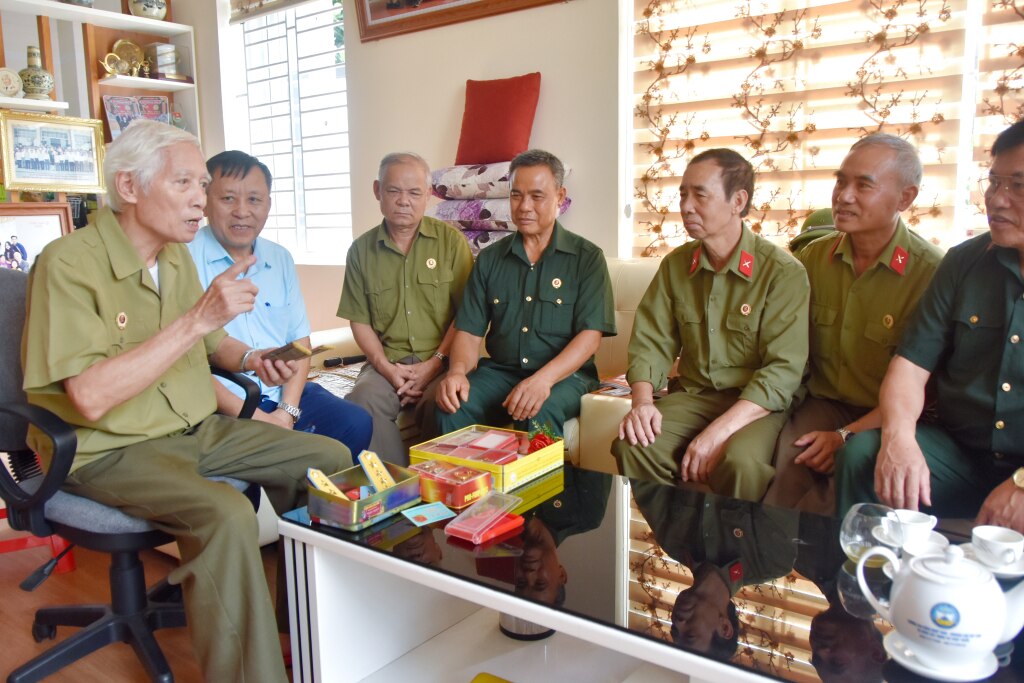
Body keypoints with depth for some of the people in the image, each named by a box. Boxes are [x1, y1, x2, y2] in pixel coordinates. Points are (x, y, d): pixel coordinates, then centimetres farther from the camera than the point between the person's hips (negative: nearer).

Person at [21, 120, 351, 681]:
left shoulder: (178, 256, 8)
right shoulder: (69, 263, -18)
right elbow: (90, 397, -28)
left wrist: (248, 358, 0)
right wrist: (196, 319, -29)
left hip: (198, 430, 8)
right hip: (109, 449, -8)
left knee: (332, 459, -1)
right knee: (227, 516, -35)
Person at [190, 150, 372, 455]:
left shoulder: (280, 258, 13)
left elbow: (300, 340, 11)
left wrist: (287, 412, -5)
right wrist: (254, 418, -17)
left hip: (284, 396, 6)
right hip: (222, 406, -6)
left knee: (356, 424, -14)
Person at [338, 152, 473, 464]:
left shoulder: (451, 240, 3)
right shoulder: (361, 249, 9)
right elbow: (360, 321, 8)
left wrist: (435, 363, -10)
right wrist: (386, 367, -7)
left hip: (441, 360, -2)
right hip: (387, 362, 2)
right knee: (364, 398, -29)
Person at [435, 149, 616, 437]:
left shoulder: (587, 257, 1)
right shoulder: (489, 259, 13)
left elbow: (590, 334, -10)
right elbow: (469, 330, 8)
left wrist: (543, 379, -26)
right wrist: (458, 371, -15)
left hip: (564, 374, -3)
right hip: (499, 371, 3)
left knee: (538, 413, -35)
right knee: (453, 405, -26)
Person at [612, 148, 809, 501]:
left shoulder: (784, 272, -8)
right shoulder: (675, 265, 8)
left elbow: (783, 369, -15)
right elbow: (651, 343, 6)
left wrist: (720, 431, -25)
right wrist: (642, 401, -14)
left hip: (756, 404, -3)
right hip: (690, 394, 4)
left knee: (739, 462, -35)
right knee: (631, 446, -25)